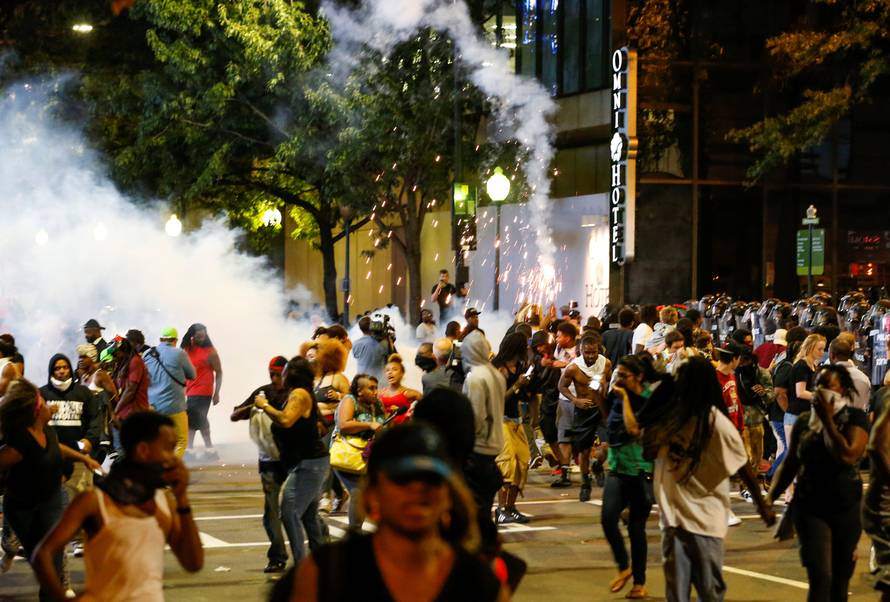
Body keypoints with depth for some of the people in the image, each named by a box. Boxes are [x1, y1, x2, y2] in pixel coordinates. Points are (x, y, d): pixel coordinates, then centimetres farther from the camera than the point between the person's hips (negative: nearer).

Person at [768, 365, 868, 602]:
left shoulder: (855, 418, -6)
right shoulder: (804, 420, 3)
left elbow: (847, 456, -24)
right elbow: (790, 463, 10)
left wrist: (827, 420, -19)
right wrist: (771, 497, -1)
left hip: (846, 509, -1)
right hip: (810, 509, 1)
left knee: (839, 581, 8)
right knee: (820, 578, -13)